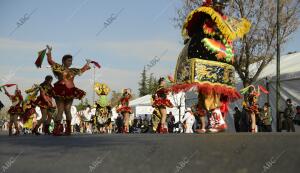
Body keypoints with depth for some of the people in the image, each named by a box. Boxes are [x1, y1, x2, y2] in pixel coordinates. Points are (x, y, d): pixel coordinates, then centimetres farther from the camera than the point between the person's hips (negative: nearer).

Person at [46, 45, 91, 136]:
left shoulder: (73, 70, 17)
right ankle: (57, 130, -12)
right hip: (60, 91, -5)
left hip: (70, 92, 5)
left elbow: (82, 70, 35)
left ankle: (68, 130, 9)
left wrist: (87, 64, 41)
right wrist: (49, 52, -8)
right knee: (60, 110, -10)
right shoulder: (59, 68, 2)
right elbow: (50, 61, -4)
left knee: (67, 110, 5)